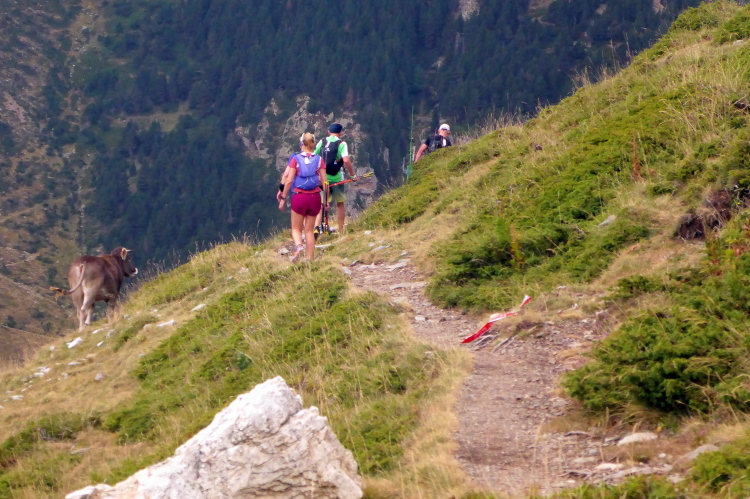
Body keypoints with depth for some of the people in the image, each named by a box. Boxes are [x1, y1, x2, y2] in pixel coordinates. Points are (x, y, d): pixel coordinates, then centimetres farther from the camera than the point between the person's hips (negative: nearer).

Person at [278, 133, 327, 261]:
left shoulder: (296, 159, -3)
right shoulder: (318, 160, 2)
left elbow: (289, 180, -5)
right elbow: (324, 182, 1)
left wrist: (283, 198, 2)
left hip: (299, 197, -2)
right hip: (315, 197, 2)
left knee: (296, 228, 9)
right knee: (309, 230, 12)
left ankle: (298, 245, -22)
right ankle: (310, 259, 7)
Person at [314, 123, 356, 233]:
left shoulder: (321, 142, 6)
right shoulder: (341, 144, -5)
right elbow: (346, 161, -18)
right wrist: (352, 175, -8)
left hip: (322, 177, 3)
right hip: (336, 178, -3)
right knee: (340, 204, 13)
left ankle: (316, 226, -12)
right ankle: (341, 231, 15)